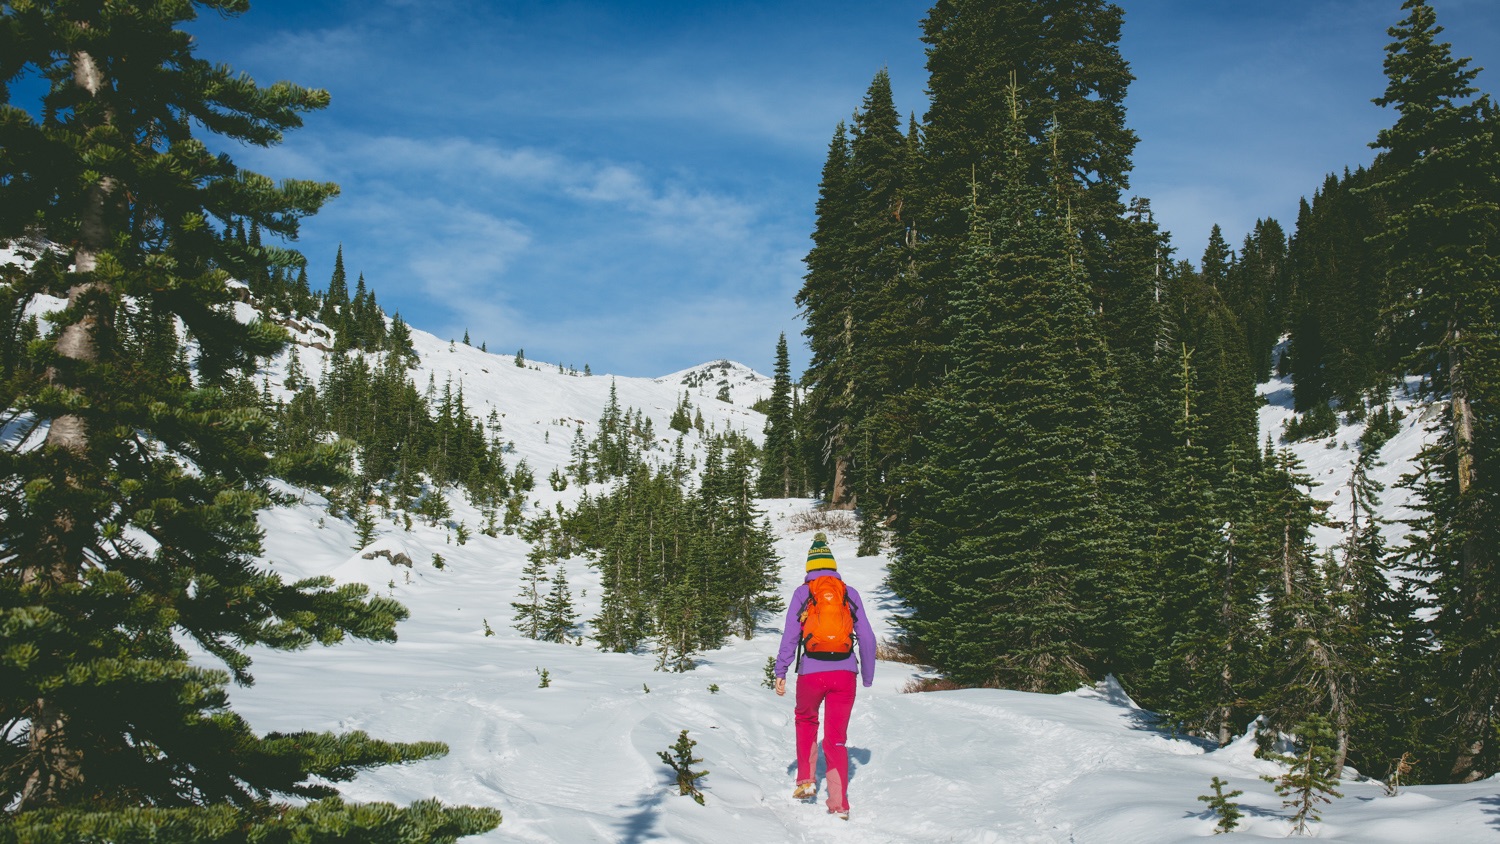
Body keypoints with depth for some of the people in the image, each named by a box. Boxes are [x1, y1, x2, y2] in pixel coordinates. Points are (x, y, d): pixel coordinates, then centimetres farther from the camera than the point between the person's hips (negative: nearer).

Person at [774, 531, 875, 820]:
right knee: (836, 738, 8)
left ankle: (806, 780, 19)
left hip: (811, 672, -1)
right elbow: (866, 637, 9)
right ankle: (839, 804, 4)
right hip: (844, 673, 1)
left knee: (806, 720, 28)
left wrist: (780, 672, 3)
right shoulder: (850, 593, 8)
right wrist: (868, 676, 18)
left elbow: (790, 635, -2)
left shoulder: (802, 592, 4)